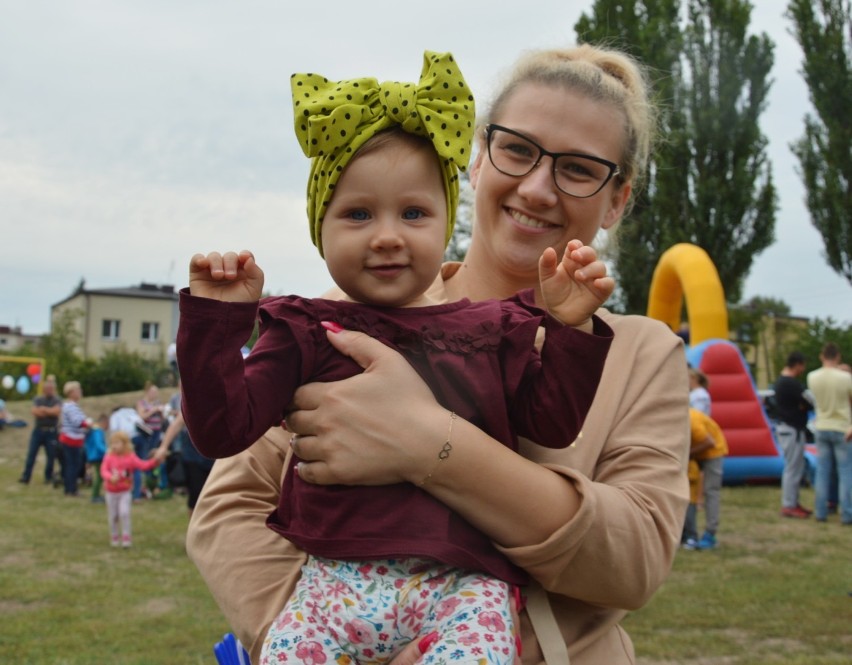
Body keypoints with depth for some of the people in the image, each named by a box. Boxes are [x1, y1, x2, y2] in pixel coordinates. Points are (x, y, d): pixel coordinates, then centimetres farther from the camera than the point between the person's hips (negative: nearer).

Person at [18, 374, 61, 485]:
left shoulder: (57, 401, 2)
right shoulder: (37, 399, 8)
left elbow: (57, 411, -17)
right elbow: (34, 411, -8)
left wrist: (42, 409, -9)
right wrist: (50, 411, -12)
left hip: (51, 432, -2)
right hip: (38, 430, 2)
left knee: (51, 456, 3)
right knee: (31, 454, -1)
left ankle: (48, 477, 15)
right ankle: (26, 477, 2)